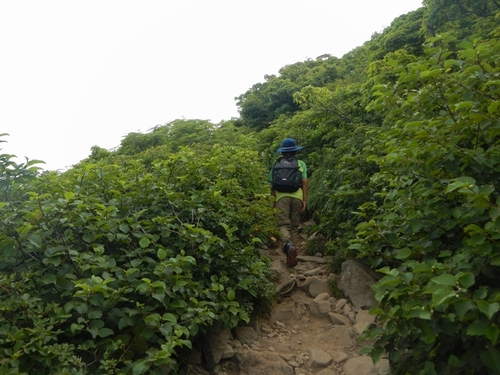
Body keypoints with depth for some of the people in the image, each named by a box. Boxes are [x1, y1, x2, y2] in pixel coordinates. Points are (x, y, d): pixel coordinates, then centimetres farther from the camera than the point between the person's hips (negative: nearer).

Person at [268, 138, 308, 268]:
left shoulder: (277, 164, 17)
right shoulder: (301, 164, 16)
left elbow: (273, 185, 12)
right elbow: (304, 182, 3)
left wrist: (273, 202, 19)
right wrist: (305, 200, 1)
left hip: (282, 196, -1)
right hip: (297, 196, 1)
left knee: (283, 225, -6)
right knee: (294, 226, 11)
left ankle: (288, 245, -36)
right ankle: (291, 255, 7)